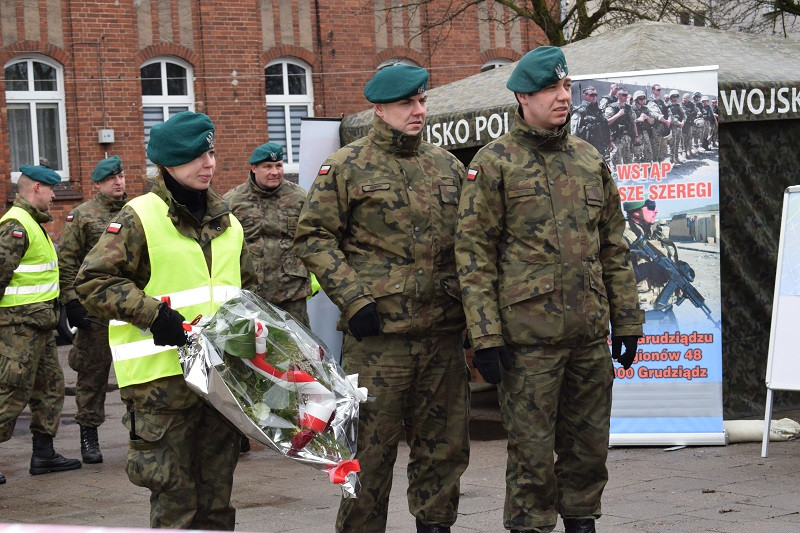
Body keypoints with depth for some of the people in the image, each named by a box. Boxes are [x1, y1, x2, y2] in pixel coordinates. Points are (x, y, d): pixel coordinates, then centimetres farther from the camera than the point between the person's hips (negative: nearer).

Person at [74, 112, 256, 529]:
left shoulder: (227, 223, 15)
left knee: (218, 490, 13)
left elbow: (246, 285, 29)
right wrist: (153, 315, -19)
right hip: (163, 378, -6)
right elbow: (92, 282, -11)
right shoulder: (138, 219, -7)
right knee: (175, 496, -4)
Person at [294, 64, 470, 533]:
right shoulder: (347, 167, 0)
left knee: (446, 444, 10)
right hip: (377, 333, -5)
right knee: (371, 448, -1)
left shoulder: (447, 166, 14)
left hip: (444, 333, 5)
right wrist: (353, 299, -12)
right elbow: (314, 237, -3)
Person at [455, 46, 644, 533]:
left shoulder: (590, 159, 12)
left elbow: (614, 247, 16)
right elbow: (474, 254, -6)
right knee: (532, 449, 0)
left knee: (589, 444, 11)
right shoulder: (494, 162, -3)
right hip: (528, 335, -5)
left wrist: (627, 321, 12)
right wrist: (485, 336, -12)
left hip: (590, 332, 5)